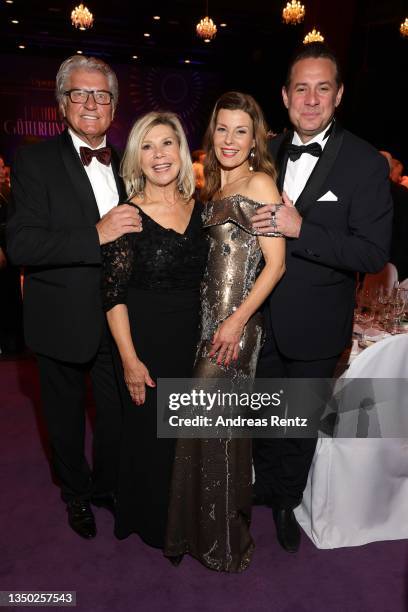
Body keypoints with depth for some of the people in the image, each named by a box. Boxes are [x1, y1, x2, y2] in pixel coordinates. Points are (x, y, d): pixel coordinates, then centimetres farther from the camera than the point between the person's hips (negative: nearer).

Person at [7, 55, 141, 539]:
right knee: (65, 414, 18)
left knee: (117, 410, 18)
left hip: (118, 317, 4)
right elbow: (20, 245, -22)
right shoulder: (35, 161, -10)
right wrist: (96, 235, -31)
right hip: (61, 321, -3)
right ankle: (77, 493, 44)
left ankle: (108, 486, 45)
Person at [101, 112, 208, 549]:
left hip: (194, 337, 5)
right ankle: (151, 522, 39)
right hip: (145, 341, -5)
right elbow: (114, 296, -13)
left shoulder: (198, 208, 3)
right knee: (150, 434, 11)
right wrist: (130, 360, -16)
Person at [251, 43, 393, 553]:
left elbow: (373, 252, -19)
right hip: (261, 315, 4)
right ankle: (265, 483, 50)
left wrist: (300, 229, -29)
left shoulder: (365, 163, -14)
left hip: (313, 324, -3)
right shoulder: (267, 152, 0)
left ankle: (287, 501, 44)